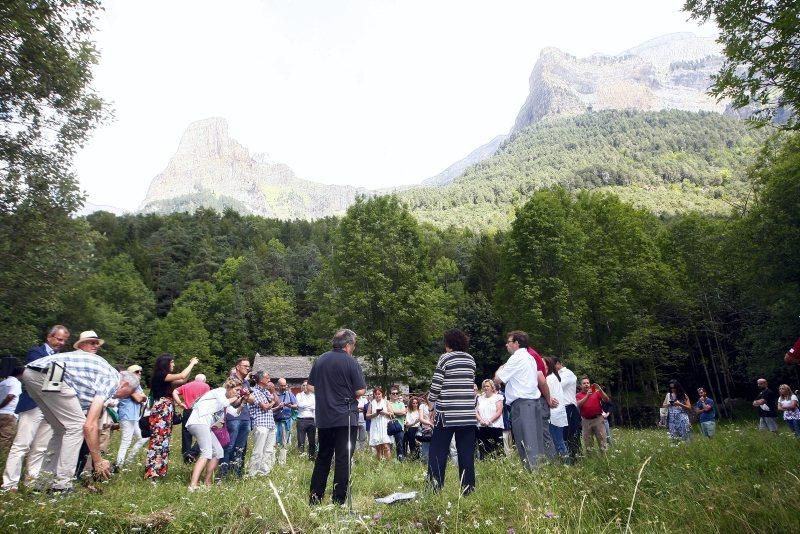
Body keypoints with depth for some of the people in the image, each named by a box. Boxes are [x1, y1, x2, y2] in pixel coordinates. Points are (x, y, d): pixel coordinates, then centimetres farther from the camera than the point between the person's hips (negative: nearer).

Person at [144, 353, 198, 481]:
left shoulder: (165, 377, 16)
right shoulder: (160, 375, -12)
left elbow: (183, 380, 21)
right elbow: (182, 376, -19)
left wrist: (191, 366, 16)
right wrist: (192, 363, -6)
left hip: (165, 411, 10)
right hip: (160, 411, -10)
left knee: (163, 440, 11)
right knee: (158, 440, -8)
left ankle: (158, 470, 17)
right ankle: (152, 472, -5)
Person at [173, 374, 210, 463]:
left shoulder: (186, 385, 16)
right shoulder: (205, 386, 5)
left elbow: (174, 393, 2)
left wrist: (180, 404, 1)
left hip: (187, 411, 4)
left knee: (186, 434, 14)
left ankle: (186, 454, 20)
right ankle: (193, 453, -10)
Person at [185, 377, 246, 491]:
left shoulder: (226, 400, 27)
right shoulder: (220, 391, -1)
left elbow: (235, 412, 20)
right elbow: (224, 403, -20)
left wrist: (242, 401, 9)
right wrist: (234, 399, -2)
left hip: (205, 425, 10)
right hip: (198, 421, -10)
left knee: (218, 452, 11)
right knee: (207, 453, -23)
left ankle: (207, 483, 13)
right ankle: (193, 485, -34)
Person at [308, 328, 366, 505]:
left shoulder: (320, 360, 6)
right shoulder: (350, 362, -10)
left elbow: (311, 387, 12)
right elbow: (360, 391, -12)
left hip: (323, 419, 6)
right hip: (345, 418, -5)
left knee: (322, 458, 16)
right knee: (343, 460, 1)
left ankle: (314, 499, 21)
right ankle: (338, 502, 3)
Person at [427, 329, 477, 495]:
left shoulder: (445, 358, -4)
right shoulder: (471, 359, 10)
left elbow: (436, 385, -6)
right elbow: (470, 384, 14)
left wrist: (431, 400, 10)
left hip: (447, 413, -4)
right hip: (468, 413, 4)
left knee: (438, 453, 3)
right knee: (467, 454, 7)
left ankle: (434, 488, 3)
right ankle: (468, 488, 9)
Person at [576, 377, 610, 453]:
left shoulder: (596, 392, 8)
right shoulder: (578, 395, 6)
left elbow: (606, 399, -2)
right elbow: (578, 405, -11)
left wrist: (600, 390, -17)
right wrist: (587, 396, -21)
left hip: (598, 419, 0)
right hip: (586, 421, 0)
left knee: (602, 440, -2)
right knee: (587, 442, 5)